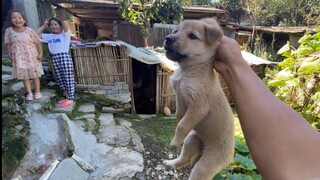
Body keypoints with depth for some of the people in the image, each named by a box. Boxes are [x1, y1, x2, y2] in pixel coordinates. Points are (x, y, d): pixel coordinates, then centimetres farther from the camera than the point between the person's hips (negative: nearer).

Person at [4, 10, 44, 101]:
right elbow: (9, 44, 5)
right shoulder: (9, 30, -4)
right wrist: (10, 55, 4)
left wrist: (40, 54, -8)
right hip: (19, 58, 2)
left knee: (35, 75, 9)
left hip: (32, 57, -2)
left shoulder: (29, 30, -10)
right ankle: (29, 93, 21)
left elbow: (38, 42, -5)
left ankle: (37, 91, 23)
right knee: (24, 76, 9)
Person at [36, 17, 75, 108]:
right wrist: (44, 25, 22)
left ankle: (70, 99, -1)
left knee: (68, 78, -4)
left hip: (65, 57, -7)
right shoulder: (49, 36, 18)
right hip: (54, 58, 7)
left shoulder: (65, 34, 1)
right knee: (60, 79, 10)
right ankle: (67, 96, 21)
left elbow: (65, 23, -17)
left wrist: (62, 23, 7)